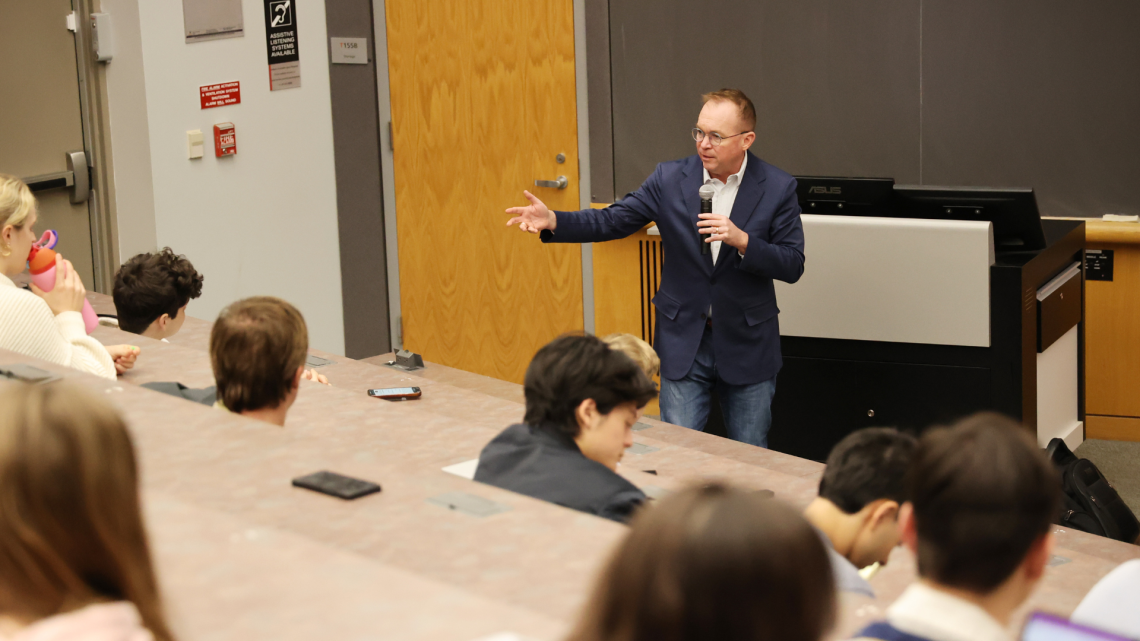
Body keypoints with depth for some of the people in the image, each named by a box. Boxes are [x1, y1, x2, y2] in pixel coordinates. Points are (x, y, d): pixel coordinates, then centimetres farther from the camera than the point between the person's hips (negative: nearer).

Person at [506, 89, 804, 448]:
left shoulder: (778, 188, -8)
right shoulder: (670, 179, -3)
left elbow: (792, 266, -10)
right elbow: (612, 221, -4)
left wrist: (741, 241, -26)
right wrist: (552, 221, -20)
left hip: (748, 345, -1)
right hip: (684, 341, 1)